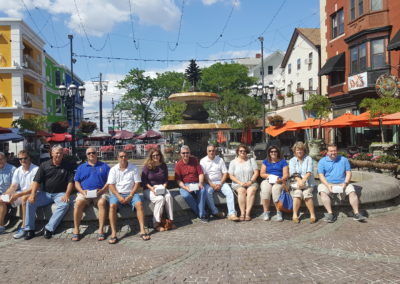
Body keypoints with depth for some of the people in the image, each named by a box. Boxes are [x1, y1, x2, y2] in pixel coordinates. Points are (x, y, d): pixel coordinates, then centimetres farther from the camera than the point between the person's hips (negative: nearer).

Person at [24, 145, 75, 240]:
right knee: (30, 202, -20)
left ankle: (49, 228, -24)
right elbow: (36, 181, 1)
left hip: (59, 194, -2)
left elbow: (70, 181, -3)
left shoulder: (68, 166, 3)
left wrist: (66, 195, -17)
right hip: (45, 193, 2)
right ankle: (29, 229, -8)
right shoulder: (44, 165, 6)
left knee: (65, 204, -32)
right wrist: (33, 194, -14)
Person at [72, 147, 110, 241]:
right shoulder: (81, 167, 20)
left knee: (102, 203, -34)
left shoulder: (104, 166, 15)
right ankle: (76, 229, -20)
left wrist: (102, 190, -9)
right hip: (84, 192, 2)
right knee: (78, 203, -30)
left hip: (100, 192, -1)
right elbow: (76, 182, 13)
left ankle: (101, 229, -30)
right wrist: (82, 191, -7)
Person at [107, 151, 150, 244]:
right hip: (117, 193, 0)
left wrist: (130, 196, -12)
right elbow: (111, 185, -1)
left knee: (139, 204, -28)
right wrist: (119, 197, -15)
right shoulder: (113, 169, 5)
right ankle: (113, 234, -27)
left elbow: (137, 183, 0)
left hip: (131, 193, 0)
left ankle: (142, 231, -25)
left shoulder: (134, 168, 3)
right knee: (112, 206, -29)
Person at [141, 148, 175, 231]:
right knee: (160, 198, -32)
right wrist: (151, 188, -18)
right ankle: (156, 224, -22)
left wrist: (164, 186, -8)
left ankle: (171, 221, -20)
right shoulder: (147, 166, -4)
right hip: (149, 189, -3)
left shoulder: (163, 166, 7)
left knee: (169, 197, -29)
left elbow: (166, 179, 11)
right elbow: (143, 181, -6)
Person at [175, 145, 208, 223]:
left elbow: (201, 173, 3)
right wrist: (186, 188, -21)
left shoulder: (194, 160, 7)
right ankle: (199, 213, -15)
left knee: (203, 190, -31)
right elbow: (178, 180, -3)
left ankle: (201, 215, -23)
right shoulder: (178, 165, 1)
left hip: (196, 184, 1)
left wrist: (200, 183, -16)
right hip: (184, 185, -1)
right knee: (186, 195, -34)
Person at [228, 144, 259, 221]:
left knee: (251, 190, -32)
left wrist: (250, 181, -11)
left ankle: (248, 213, -32)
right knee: (242, 190, -33)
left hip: (251, 183, 1)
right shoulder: (233, 162, 10)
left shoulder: (251, 160, 12)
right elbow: (231, 176, 3)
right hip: (238, 184, 0)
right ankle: (242, 213, -30)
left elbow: (256, 172, 4)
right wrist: (240, 183, -11)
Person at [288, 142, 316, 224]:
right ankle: (295, 215, -21)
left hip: (308, 183, -1)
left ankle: (312, 215, -19)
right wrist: (299, 180, -19)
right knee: (297, 193, -29)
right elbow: (293, 173, -1)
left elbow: (309, 172, -3)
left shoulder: (308, 158, 10)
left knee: (306, 193, -29)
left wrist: (303, 180, -19)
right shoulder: (292, 160, 13)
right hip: (296, 183, 1)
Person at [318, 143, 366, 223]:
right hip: (328, 184, -1)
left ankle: (356, 213, -18)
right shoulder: (322, 161, 5)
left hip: (342, 184, 1)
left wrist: (345, 183, -12)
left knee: (352, 191, -25)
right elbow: (321, 175, -2)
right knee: (322, 191, -31)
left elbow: (348, 173, 7)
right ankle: (330, 214, -31)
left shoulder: (344, 160, 11)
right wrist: (328, 185, -18)